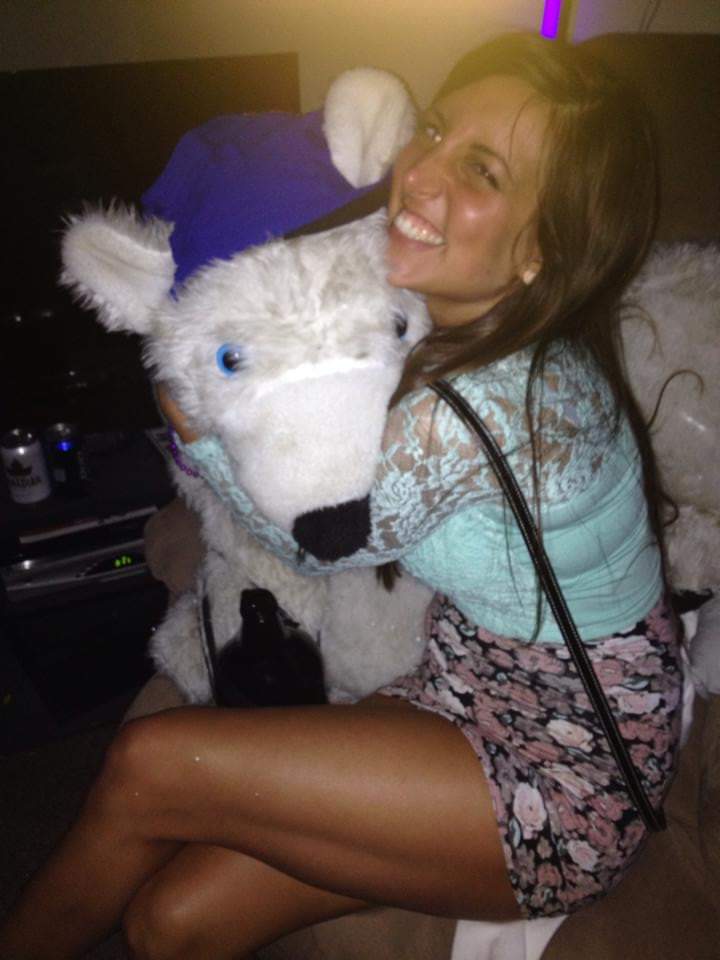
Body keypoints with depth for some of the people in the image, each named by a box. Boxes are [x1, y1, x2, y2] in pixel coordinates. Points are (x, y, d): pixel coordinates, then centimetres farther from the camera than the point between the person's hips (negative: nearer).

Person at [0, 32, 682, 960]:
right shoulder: (456, 328, -6)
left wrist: (187, 417, -9)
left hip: (571, 778, -6)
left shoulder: (495, 400, -32)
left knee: (147, 765, -12)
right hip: (470, 693, 7)